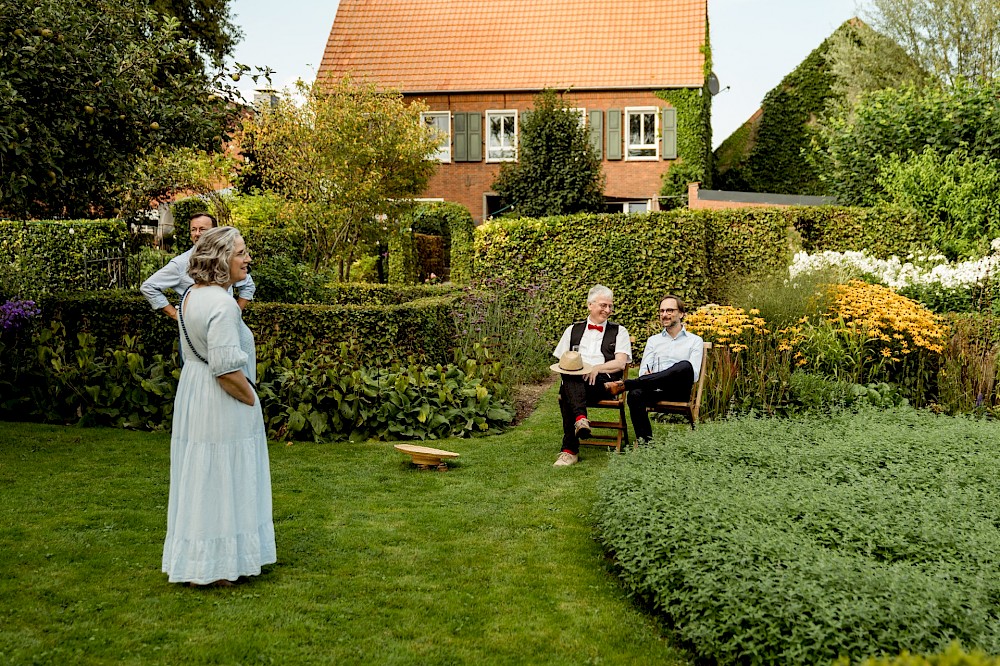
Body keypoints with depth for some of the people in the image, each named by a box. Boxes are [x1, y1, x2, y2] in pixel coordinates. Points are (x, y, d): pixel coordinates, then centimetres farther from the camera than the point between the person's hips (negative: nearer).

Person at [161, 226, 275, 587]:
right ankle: (218, 566, 11)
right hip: (222, 406, -10)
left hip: (192, 395, 10)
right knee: (222, 483, 1)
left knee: (199, 481, 17)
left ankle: (192, 561, 28)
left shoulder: (190, 296, 9)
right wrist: (251, 399, -12)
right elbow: (226, 367, -27)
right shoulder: (222, 304, -22)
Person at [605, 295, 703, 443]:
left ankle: (625, 385, -36)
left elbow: (693, 374, 0)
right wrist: (647, 376, -12)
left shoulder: (695, 341, 15)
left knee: (685, 366, -36)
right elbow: (643, 370, 14)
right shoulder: (653, 340, 25)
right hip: (655, 390, 2)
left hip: (679, 392, -2)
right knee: (635, 395, -34)